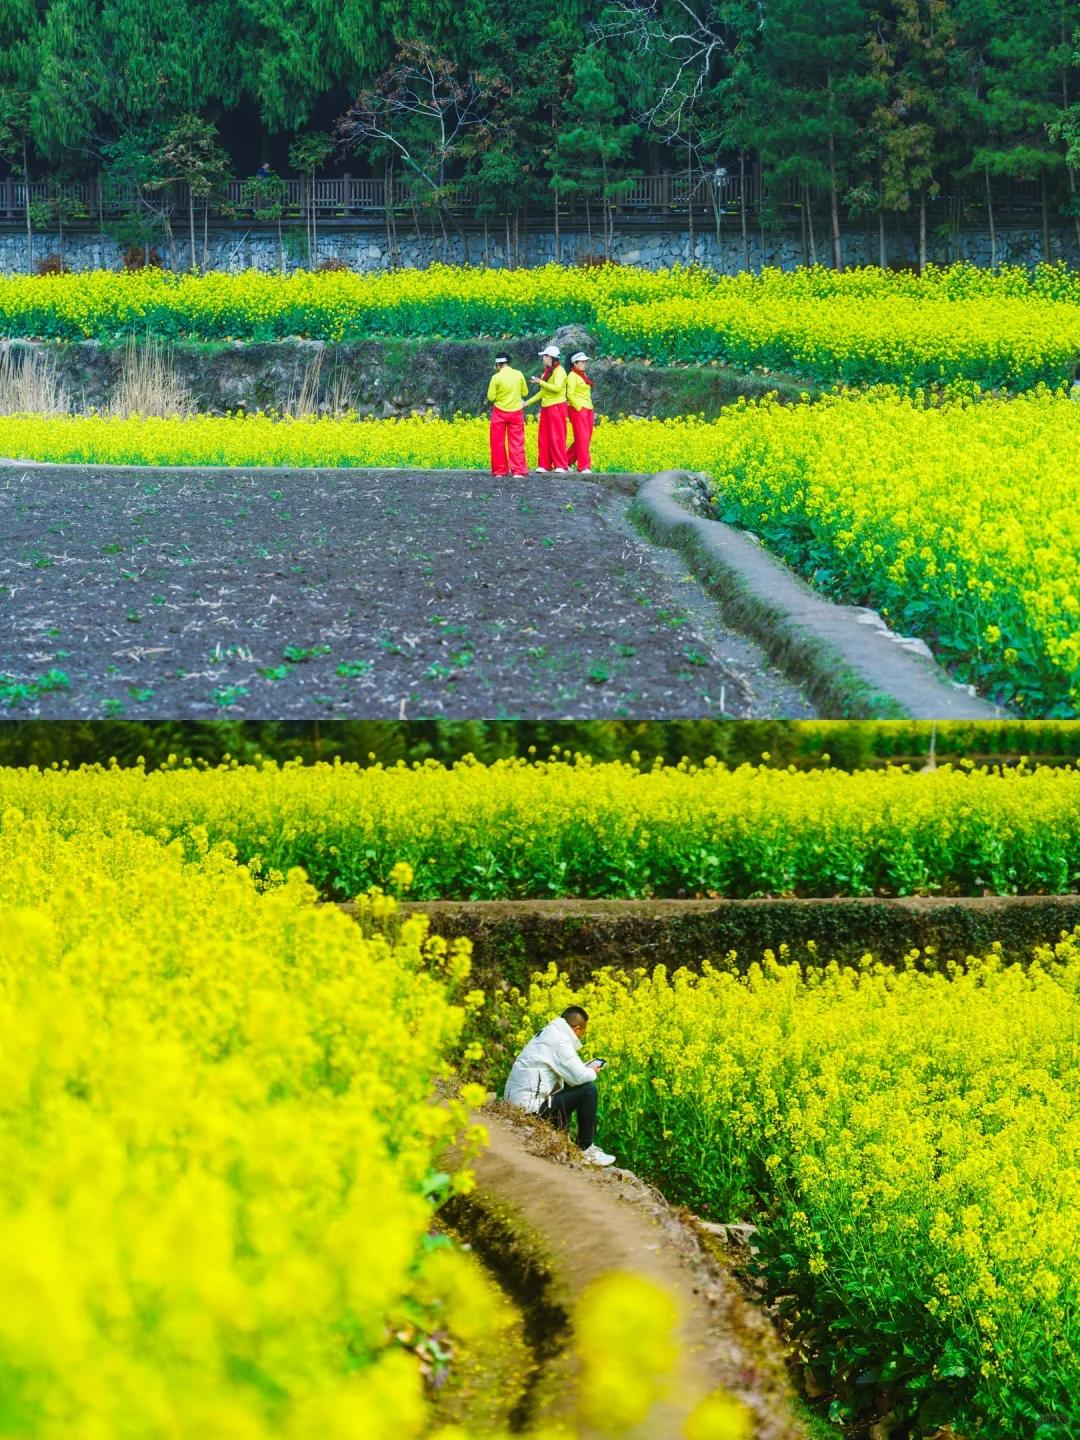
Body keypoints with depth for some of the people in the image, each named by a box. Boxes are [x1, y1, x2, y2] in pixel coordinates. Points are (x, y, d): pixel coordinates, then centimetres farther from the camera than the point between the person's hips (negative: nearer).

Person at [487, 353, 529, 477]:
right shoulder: (519, 375, -4)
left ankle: (499, 470, 10)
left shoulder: (496, 377, -14)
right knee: (517, 443, 5)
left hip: (500, 412, -2)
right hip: (516, 412, 2)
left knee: (498, 443, 8)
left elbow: (491, 397, -10)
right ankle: (518, 470, -1)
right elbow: (525, 393, 6)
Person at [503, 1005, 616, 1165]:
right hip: (531, 1106, -10)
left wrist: (587, 1069, 15)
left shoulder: (547, 1033, 15)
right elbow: (579, 1077, -18)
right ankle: (586, 1149, -2)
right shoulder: (560, 1041, -15)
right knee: (588, 1090, -10)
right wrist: (592, 1072, 3)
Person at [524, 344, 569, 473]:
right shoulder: (547, 371, 16)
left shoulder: (559, 371, -9)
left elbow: (557, 388, -23)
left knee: (556, 437, -7)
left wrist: (540, 382, -18)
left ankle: (560, 466, -5)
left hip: (557, 407, -9)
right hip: (546, 407, 9)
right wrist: (528, 402, 20)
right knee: (543, 437, 6)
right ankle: (544, 465, 9)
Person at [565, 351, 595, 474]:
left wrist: (592, 412, 17)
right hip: (578, 409, -9)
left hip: (588, 409, 9)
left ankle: (567, 461, 18)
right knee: (582, 438, -11)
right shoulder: (573, 376, -6)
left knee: (584, 439, 9)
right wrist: (579, 408, -17)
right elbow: (570, 394, -13)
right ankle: (584, 467, -11)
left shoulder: (583, 376, 20)